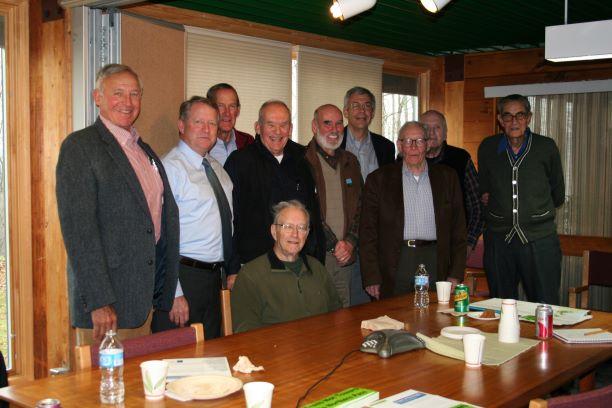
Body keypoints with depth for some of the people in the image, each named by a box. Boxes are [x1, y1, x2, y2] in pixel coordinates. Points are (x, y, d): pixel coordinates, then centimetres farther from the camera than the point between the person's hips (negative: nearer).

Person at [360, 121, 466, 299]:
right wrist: (372, 278, -5)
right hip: (395, 263, -1)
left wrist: (456, 275, 3)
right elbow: (368, 232, 2)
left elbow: (458, 229, 10)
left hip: (435, 263, 2)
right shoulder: (379, 179, 4)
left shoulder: (447, 177, 10)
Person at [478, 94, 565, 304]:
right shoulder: (488, 148, 6)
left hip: (540, 239, -2)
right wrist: (499, 206, 8)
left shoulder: (546, 147, 2)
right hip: (498, 238, 2)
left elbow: (558, 196, 14)